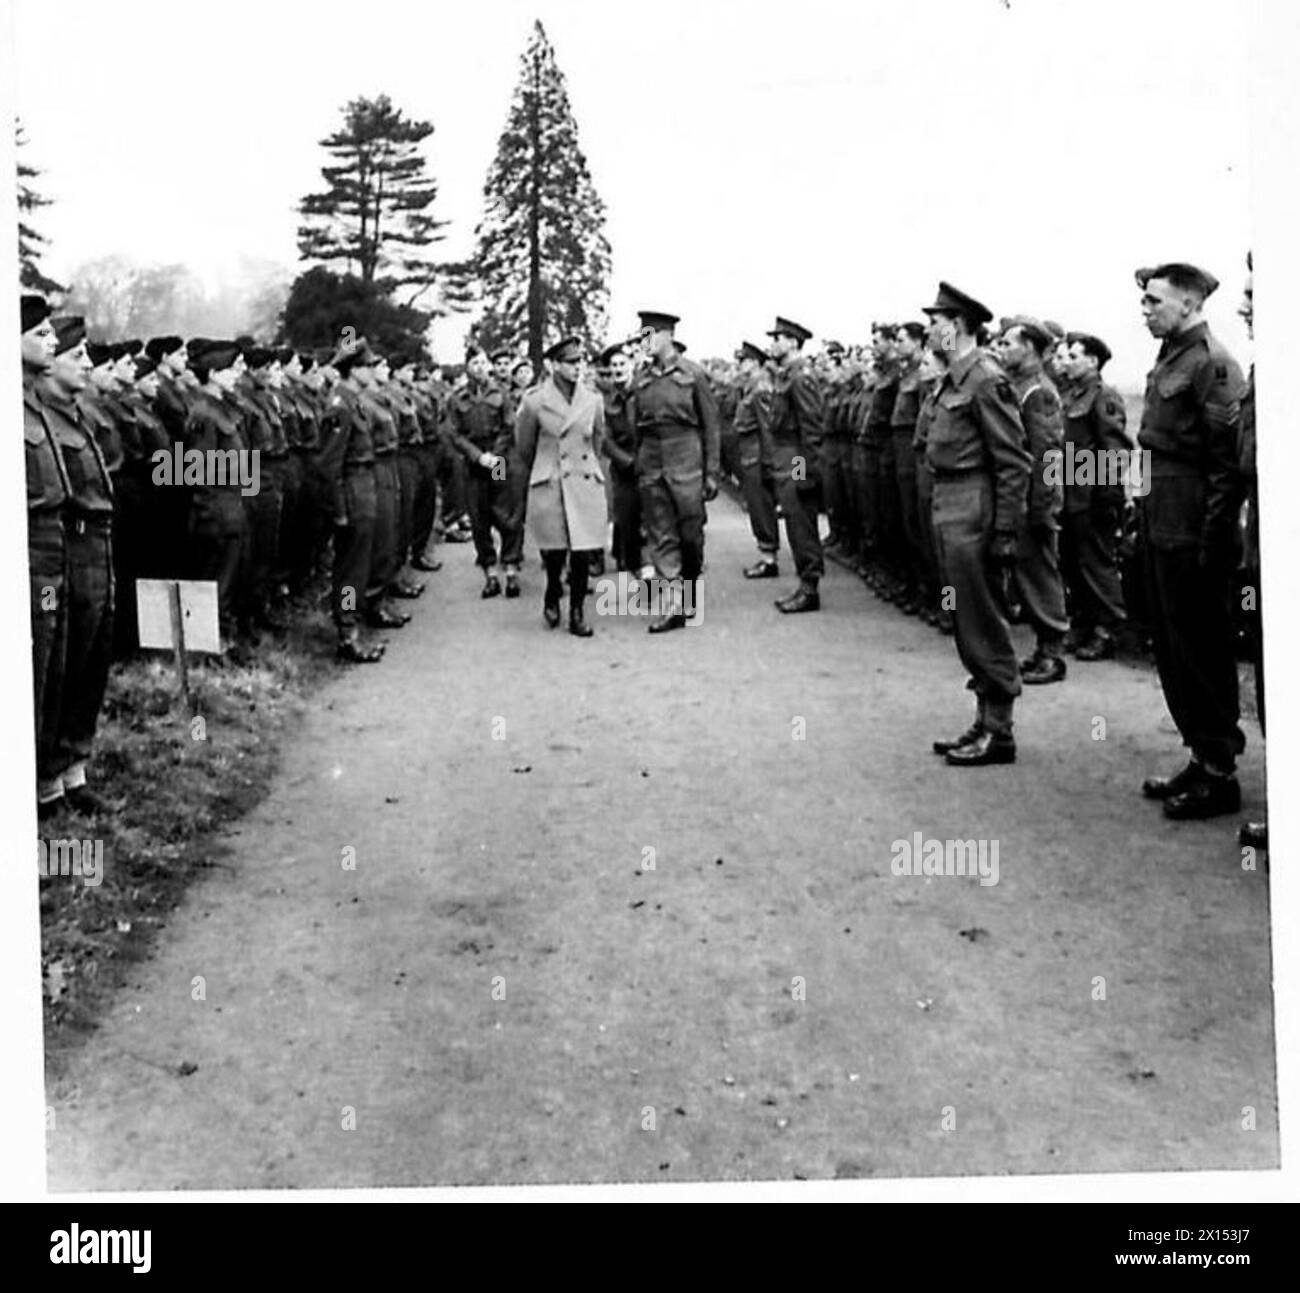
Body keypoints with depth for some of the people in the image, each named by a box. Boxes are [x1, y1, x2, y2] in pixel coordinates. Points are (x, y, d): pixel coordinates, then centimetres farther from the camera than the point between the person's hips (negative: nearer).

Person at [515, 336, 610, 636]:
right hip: (549, 486, -2)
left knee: (582, 552, -1)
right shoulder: (534, 401, -6)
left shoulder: (593, 399, 3)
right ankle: (552, 599, 29)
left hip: (586, 484, 2)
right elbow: (523, 448, 8)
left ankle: (577, 612, 11)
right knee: (554, 551, 2)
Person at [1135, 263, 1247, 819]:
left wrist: (1212, 544, -19)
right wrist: (1145, 519, 14)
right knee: (1171, 646, 14)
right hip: (1160, 528, 9)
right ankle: (1201, 757, 26)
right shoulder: (1167, 362, 14)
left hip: (1192, 537, -9)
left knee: (1202, 653, -1)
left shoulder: (1211, 364, -14)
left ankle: (1219, 774, 9)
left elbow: (1228, 461, -18)